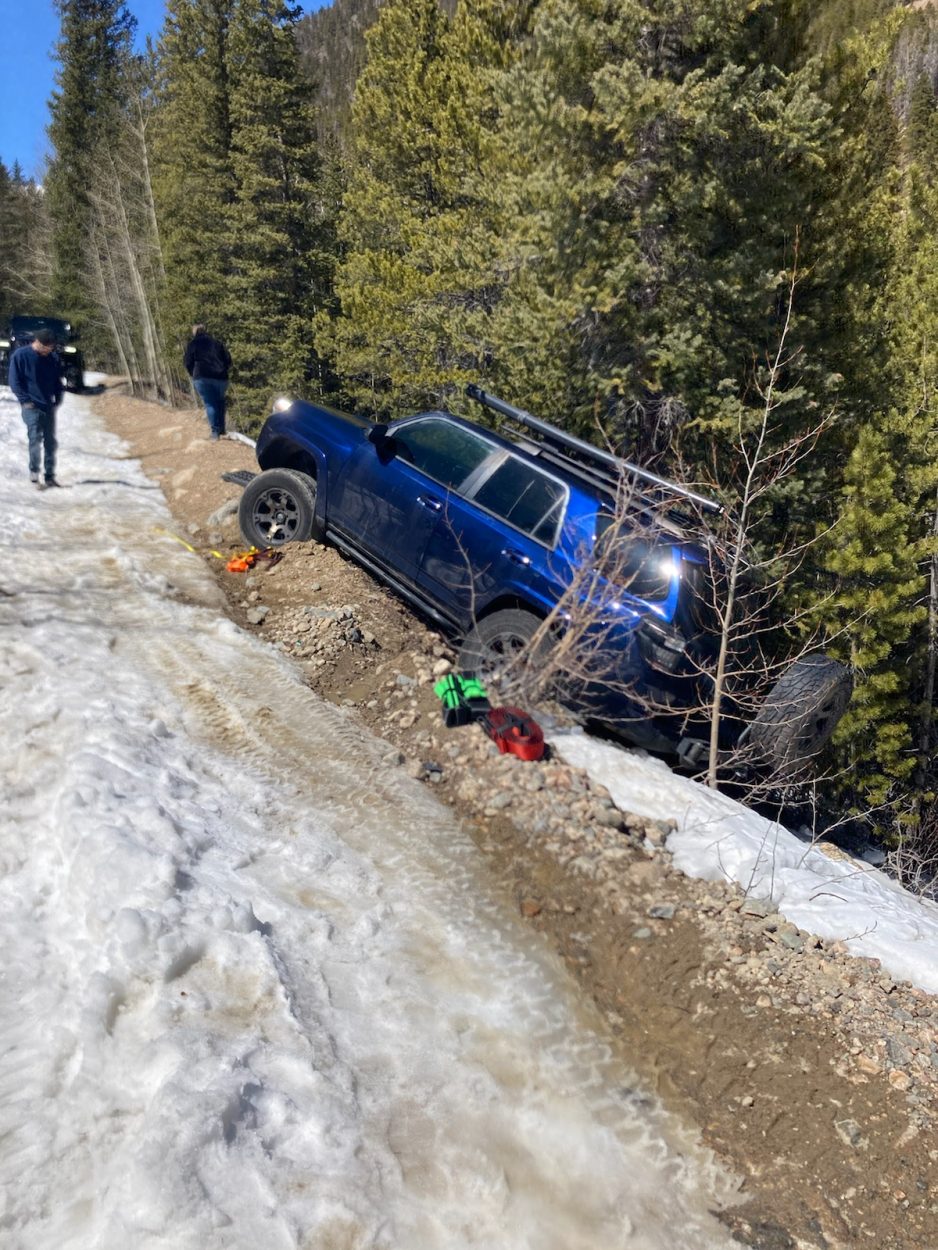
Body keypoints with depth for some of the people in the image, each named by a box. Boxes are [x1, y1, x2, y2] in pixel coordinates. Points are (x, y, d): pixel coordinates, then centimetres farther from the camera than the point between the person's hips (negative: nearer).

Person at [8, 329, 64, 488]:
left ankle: (50, 475, 13)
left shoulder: (53, 358, 4)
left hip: (49, 405, 4)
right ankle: (34, 474, -3)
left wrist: (58, 399, 6)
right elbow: (14, 381, -5)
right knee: (35, 439, -10)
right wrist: (25, 400, -11)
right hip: (31, 406, -4)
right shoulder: (20, 355, -7)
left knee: (50, 441, 5)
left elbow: (58, 380, 15)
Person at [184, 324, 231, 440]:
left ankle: (215, 431, -11)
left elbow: (188, 363, 4)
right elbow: (228, 360, 12)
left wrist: (193, 375, 19)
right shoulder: (217, 343, 18)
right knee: (219, 401, 19)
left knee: (210, 404, -1)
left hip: (202, 377, -3)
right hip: (220, 377, 3)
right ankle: (221, 429, 12)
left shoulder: (193, 344, 10)